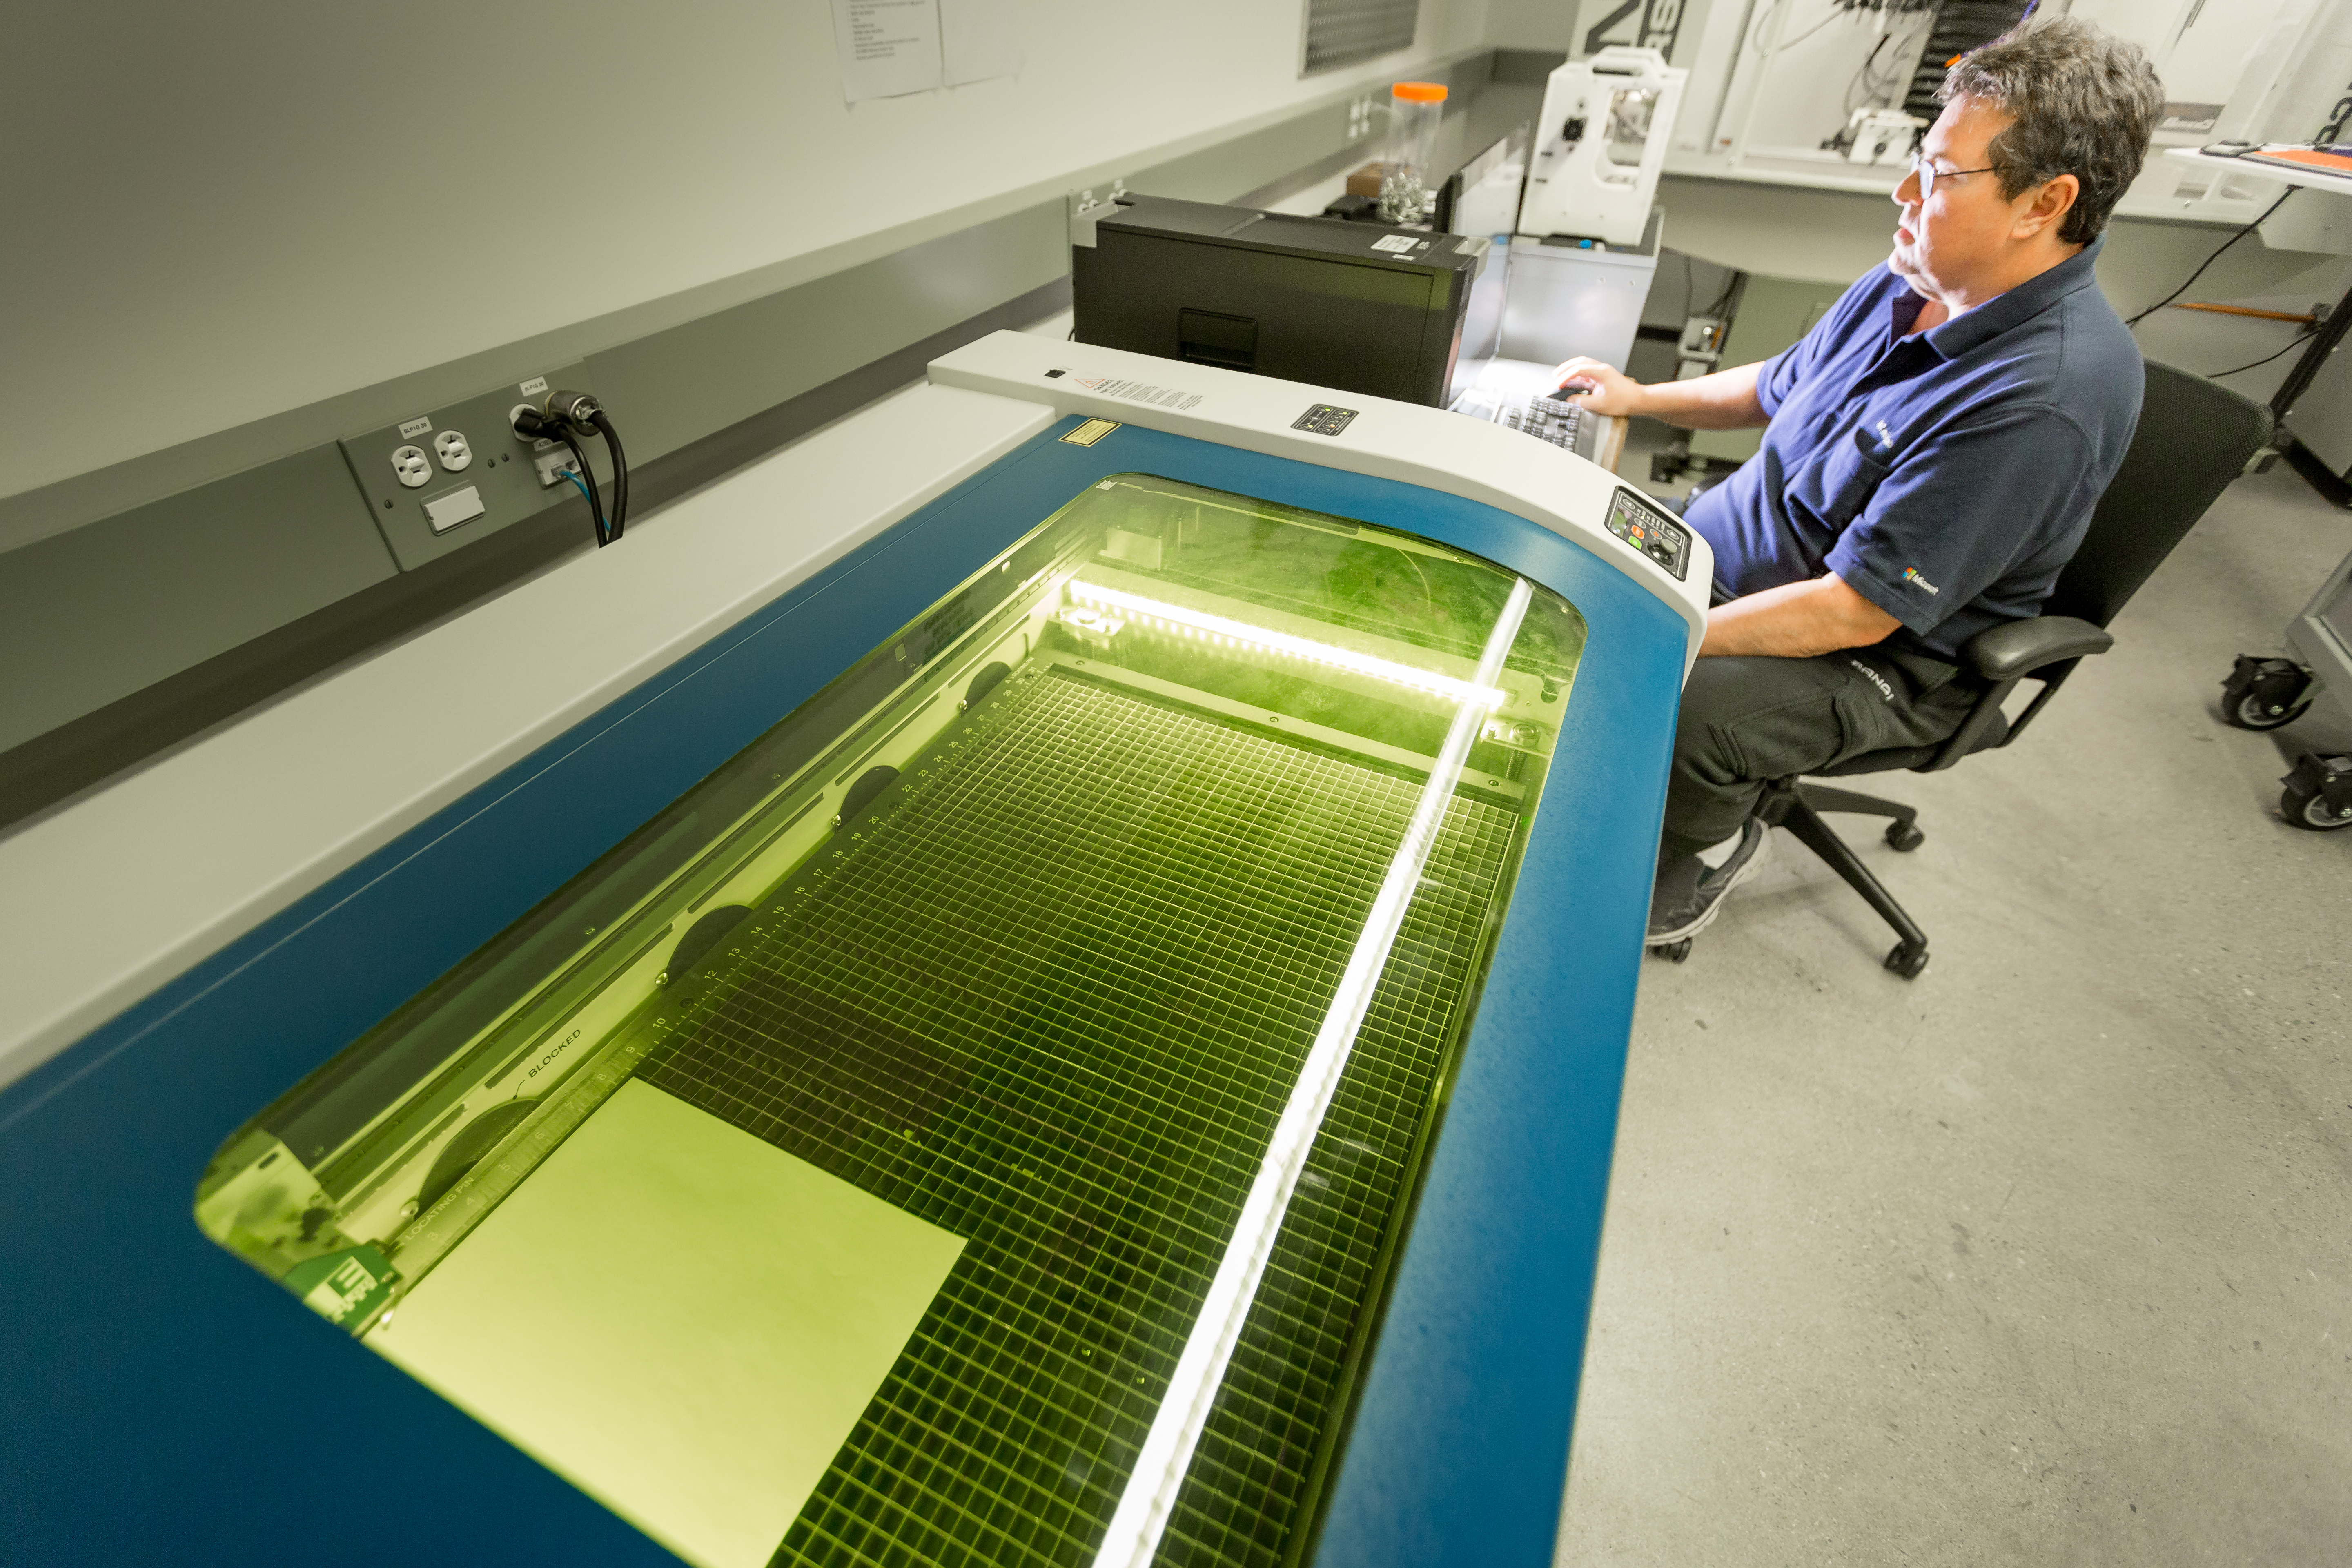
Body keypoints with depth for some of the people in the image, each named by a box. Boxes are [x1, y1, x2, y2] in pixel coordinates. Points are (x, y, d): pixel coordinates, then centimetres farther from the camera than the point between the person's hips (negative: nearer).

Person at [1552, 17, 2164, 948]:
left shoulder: (2046, 397, -29)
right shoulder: (1913, 281, -1)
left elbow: (1857, 611, -31)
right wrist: (1638, 398, 10)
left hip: (1878, 658, -8)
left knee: (1678, 710, -34)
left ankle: (1709, 847, 3)